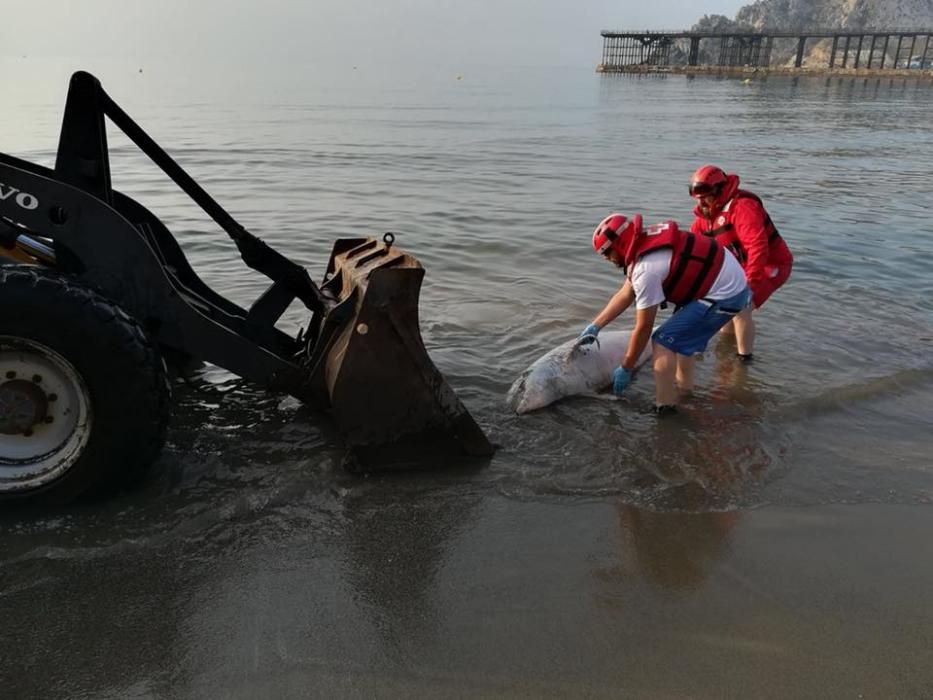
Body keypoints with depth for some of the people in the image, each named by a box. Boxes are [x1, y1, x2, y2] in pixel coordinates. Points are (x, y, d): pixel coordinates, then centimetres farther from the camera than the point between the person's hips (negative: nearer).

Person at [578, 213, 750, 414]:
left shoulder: (646, 269, -24)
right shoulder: (645, 244, 4)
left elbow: (643, 328, -16)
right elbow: (625, 295, 13)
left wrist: (625, 369, -4)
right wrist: (595, 326, 12)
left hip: (724, 295, -10)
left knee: (664, 341, -9)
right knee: (683, 335, 25)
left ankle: (665, 407, -6)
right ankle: (684, 388, 36)